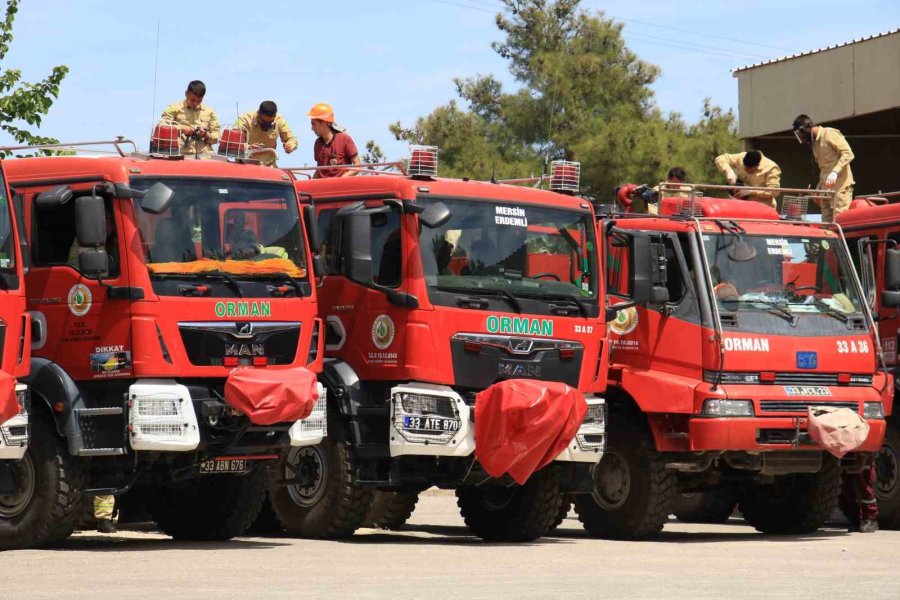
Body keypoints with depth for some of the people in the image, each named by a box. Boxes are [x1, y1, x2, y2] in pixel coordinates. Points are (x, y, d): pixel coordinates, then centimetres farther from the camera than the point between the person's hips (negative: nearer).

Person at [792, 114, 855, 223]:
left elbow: (848, 154, -13)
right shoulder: (814, 143, 21)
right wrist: (819, 189, 17)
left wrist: (835, 172, -23)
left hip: (840, 185, -8)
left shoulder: (830, 134, -5)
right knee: (827, 223, 0)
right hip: (826, 187, 8)